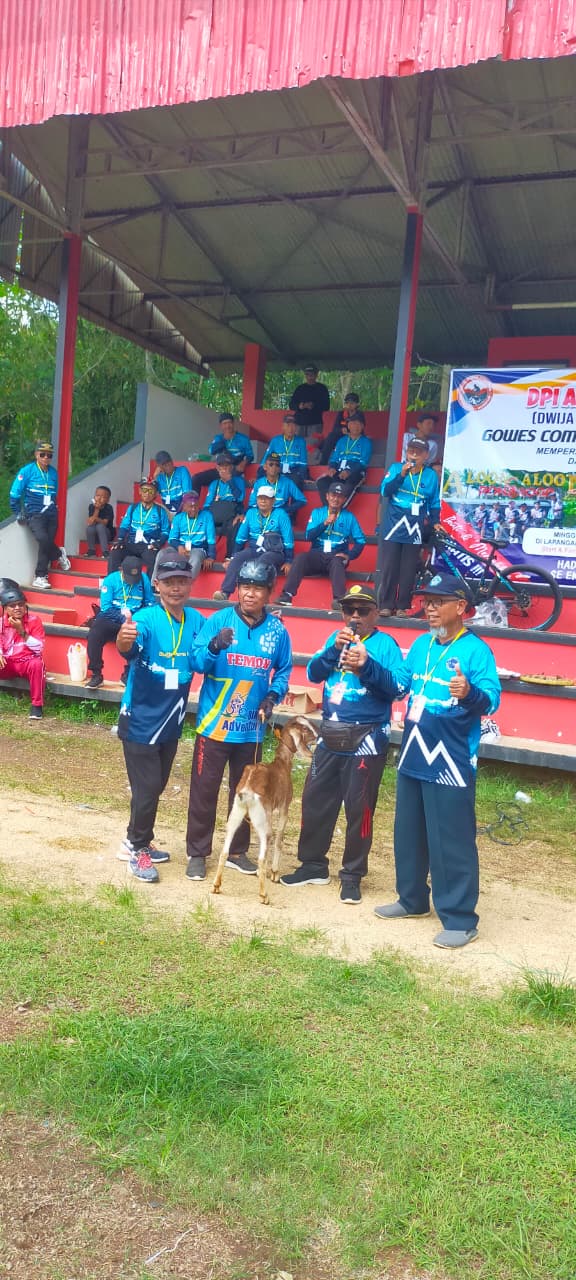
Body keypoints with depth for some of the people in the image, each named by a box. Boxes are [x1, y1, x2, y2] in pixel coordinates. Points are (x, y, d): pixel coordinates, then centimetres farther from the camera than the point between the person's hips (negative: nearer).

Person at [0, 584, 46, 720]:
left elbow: (39, 648, -13)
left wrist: (22, 631, -22)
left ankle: (37, 705, -27)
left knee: (37, 664, -37)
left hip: (27, 662, -2)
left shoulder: (34, 620, -7)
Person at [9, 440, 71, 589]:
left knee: (47, 544, -2)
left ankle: (40, 577, 9)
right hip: (34, 514, -4)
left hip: (51, 515, 4)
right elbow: (14, 494, -1)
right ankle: (59, 554, 7)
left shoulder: (53, 472, 8)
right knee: (43, 539, -25)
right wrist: (18, 513, 2)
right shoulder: (27, 471, -5)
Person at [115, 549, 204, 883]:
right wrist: (123, 640, -61)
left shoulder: (196, 621, -2)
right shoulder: (146, 619, -19)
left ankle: (137, 841, 37)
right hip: (140, 720, -6)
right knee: (147, 788, -1)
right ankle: (137, 849, 19)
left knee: (156, 786, 18)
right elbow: (131, 648, -39)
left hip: (171, 721, 6)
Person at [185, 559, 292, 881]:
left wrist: (273, 696, -8)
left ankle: (238, 851, 31)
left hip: (252, 727, 3)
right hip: (214, 722, -3)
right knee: (204, 790, 4)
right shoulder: (218, 621, -8)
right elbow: (197, 663, -16)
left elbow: (284, 670, 10)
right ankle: (198, 853, 18)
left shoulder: (277, 630, -2)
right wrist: (213, 648, -36)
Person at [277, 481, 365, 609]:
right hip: (317, 555, 2)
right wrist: (325, 523, -12)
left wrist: (349, 556, -12)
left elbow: (360, 541, 4)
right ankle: (287, 595, -35)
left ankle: (339, 600, -49)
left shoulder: (349, 517, 9)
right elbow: (309, 536, 1)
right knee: (300, 558, -29)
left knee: (337, 563, -36)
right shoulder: (317, 513, 12)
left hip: (337, 557, -1)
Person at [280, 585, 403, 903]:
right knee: (315, 800, 11)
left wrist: (367, 665, -33)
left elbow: (395, 687, -18)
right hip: (329, 737, 5)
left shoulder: (385, 644, -5)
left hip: (366, 740, -5)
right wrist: (334, 648, -17)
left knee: (358, 808, 1)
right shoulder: (336, 638, 10)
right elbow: (314, 673, -1)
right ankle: (313, 865, 27)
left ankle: (352, 875, 15)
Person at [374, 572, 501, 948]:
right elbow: (400, 686, 16)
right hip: (413, 757, 8)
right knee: (408, 834, 19)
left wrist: (470, 693, -43)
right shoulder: (420, 645, 10)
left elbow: (492, 699, -22)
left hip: (451, 763, -8)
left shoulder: (476, 649, -13)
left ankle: (461, 919, 9)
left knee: (452, 842, -2)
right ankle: (412, 899, 36)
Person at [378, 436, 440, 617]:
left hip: (414, 530, 1)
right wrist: (402, 475, -19)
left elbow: (434, 503, 13)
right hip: (393, 527, -1)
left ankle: (402, 606, 11)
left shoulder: (431, 475, 5)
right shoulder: (396, 468, 1)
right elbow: (385, 491, -11)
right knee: (389, 568, -1)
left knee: (408, 570, 3)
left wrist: (435, 522, 4)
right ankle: (386, 605, 7)